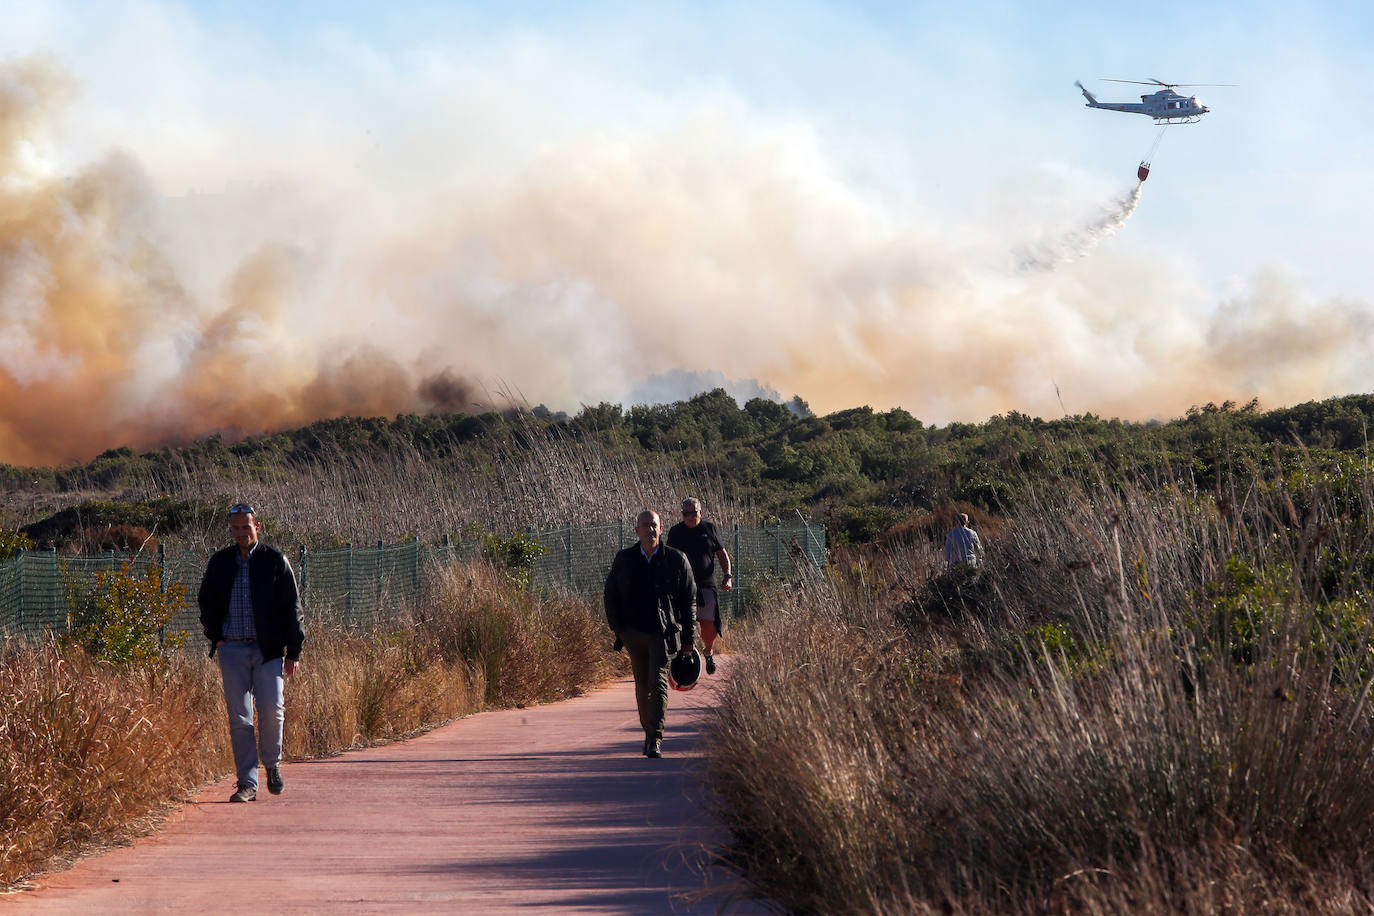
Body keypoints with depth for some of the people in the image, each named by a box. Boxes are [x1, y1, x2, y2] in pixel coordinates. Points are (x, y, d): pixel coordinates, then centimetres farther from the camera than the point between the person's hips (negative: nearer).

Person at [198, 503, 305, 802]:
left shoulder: (274, 561, 2)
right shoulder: (220, 562, 10)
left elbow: (292, 607, 3)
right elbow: (206, 602, 21)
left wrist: (293, 652, -1)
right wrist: (216, 637, 6)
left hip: (268, 648, -2)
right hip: (232, 648, 2)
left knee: (272, 708, -13)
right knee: (239, 717, -2)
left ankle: (272, 763, 14)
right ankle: (247, 783, 2)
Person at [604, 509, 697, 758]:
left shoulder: (676, 559, 1)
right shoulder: (624, 560, 6)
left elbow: (689, 600, 5)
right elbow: (611, 595, 14)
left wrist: (689, 638, 2)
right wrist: (618, 629, 4)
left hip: (664, 632, -3)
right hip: (634, 633, 3)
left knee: (658, 682, -15)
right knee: (642, 686, 10)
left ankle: (656, 740, -20)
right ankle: (649, 733, 25)